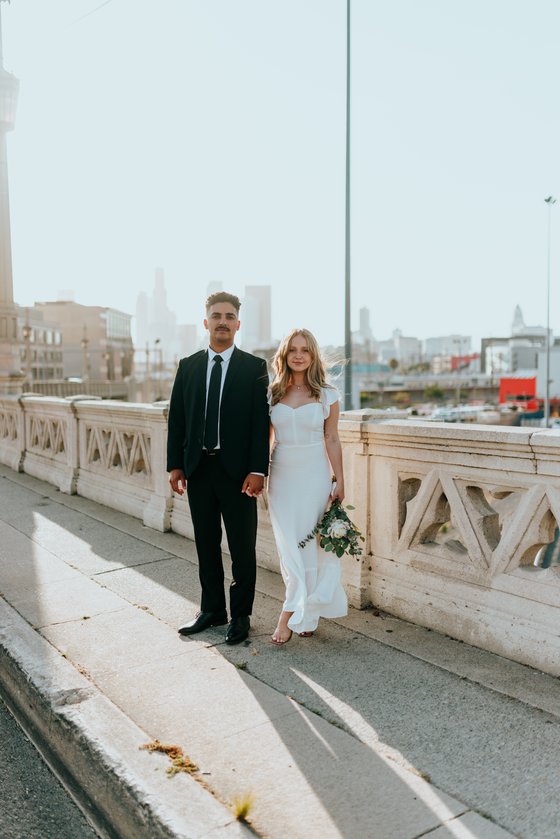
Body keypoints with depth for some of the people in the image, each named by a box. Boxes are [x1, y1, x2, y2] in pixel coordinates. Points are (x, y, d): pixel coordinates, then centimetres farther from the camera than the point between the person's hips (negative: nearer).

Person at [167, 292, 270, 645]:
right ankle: (212, 610, 30)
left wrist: (258, 470, -14)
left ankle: (240, 616, 21)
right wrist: (176, 465, 2)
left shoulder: (254, 367, -2)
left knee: (243, 549, 6)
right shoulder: (188, 366, 8)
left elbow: (261, 422, -7)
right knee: (206, 546, 14)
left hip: (237, 471, -3)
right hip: (198, 468, 4)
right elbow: (177, 418, 8)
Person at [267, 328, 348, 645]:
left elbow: (332, 441, 1)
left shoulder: (327, 395, 0)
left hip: (315, 475, -2)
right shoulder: (272, 393, 4)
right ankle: (307, 615, 19)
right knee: (290, 546, 4)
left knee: (307, 543, 0)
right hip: (282, 475, 2)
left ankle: (290, 615, 11)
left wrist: (340, 482, -1)